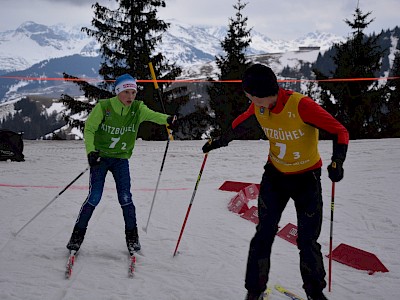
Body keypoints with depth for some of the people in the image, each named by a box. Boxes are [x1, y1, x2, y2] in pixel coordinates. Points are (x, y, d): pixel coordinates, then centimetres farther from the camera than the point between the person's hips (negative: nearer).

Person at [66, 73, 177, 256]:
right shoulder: (103, 107, -14)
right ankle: (78, 234, 7)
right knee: (94, 197, -8)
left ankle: (132, 237, 12)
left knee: (125, 198, -4)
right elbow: (89, 129, -10)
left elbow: (151, 115, -22)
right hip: (100, 157, -2)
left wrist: (167, 119, -44)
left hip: (121, 159, 2)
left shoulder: (137, 108, -6)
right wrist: (91, 151, -24)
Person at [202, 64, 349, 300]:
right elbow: (240, 125, 11)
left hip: (307, 178, -3)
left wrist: (337, 162, -40)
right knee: (264, 234, 0)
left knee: (308, 241, 2)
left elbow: (340, 131, -25)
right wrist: (220, 141, 20)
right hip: (275, 175, 4)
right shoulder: (258, 107, -13)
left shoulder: (301, 105, -29)